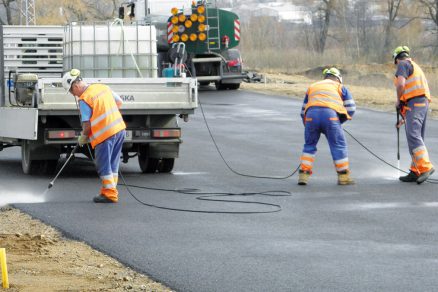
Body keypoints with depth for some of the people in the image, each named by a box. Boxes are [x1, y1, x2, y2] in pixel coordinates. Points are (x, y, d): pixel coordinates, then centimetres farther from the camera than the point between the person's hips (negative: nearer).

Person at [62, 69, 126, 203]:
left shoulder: (84, 99, -12)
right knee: (112, 165, 15)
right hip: (119, 129, 8)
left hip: (105, 133, -8)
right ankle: (108, 190, 21)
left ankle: (110, 194, 4)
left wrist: (83, 137, 5)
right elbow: (119, 102, 19)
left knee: (104, 166, 3)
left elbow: (87, 124, -12)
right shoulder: (103, 87, 9)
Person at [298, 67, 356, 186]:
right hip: (330, 115, -3)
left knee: (309, 145, 18)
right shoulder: (340, 87, 24)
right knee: (339, 146, 9)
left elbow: (303, 111, 31)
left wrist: (308, 126, 37)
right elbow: (351, 108, 17)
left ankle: (303, 175, 14)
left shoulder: (312, 87, 33)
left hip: (311, 115, 3)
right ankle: (343, 177, 11)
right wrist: (339, 121, 26)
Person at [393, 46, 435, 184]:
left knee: (413, 136, -20)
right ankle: (415, 171, 10)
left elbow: (401, 84, -16)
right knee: (416, 138, 10)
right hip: (423, 103, 10)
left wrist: (398, 100, 1)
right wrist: (404, 118, 34)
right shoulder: (415, 67, 31)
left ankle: (425, 167, -32)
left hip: (414, 103, -10)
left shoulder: (403, 64, 3)